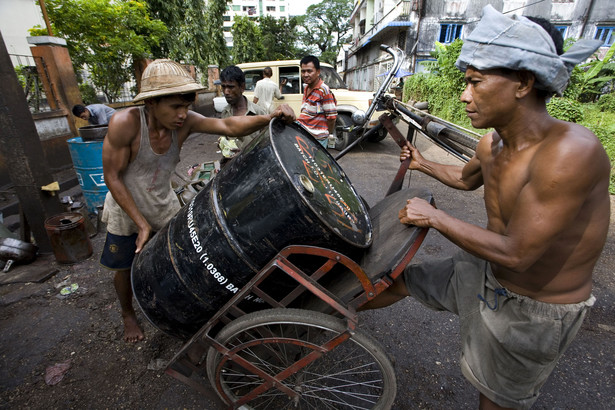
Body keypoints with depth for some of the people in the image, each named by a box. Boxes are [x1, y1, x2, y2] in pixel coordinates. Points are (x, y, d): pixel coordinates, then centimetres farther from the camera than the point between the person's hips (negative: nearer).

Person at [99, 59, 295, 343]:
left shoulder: (184, 121, -21)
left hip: (165, 209, 3)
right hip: (125, 213, -2)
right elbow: (112, 177, -23)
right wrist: (141, 223, -22)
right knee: (125, 268, 15)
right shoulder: (125, 123, -30)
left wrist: (269, 118, -50)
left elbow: (228, 125, -32)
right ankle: (128, 315, 45)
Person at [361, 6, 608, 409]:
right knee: (398, 281, 12)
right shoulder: (492, 144, -9)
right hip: (485, 273, 6)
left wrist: (434, 216, -25)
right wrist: (423, 164, 27)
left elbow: (516, 253, -32)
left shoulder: (572, 151, -33)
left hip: (533, 312, -6)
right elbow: (465, 178, 15)